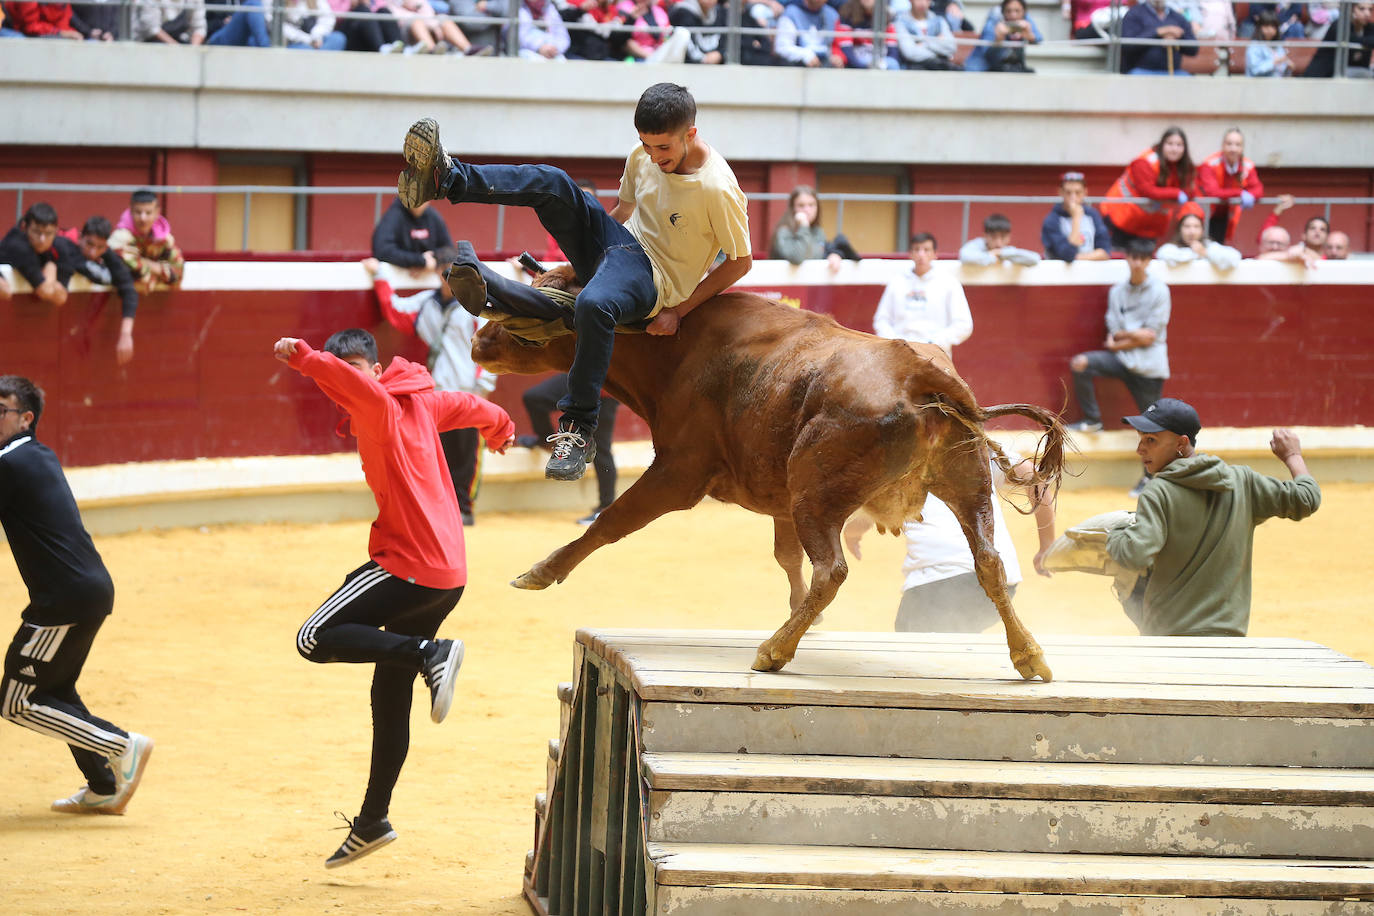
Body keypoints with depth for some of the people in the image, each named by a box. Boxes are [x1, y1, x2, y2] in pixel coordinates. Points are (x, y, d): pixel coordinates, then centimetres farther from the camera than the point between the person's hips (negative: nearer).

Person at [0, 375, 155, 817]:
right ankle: (103, 789, 24)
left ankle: (121, 746, -6)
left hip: (67, 597, -10)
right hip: (93, 590, 10)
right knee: (54, 690, 23)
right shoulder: (42, 457, 17)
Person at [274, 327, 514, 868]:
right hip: (449, 574, 10)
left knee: (316, 639, -12)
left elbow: (354, 383, -33)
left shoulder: (382, 406, -10)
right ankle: (373, 821, 21)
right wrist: (499, 426, 57)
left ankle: (431, 655, -22)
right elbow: (467, 406, 35)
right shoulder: (421, 402, 16)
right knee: (390, 692, 15)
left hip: (411, 565, -10)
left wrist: (303, 359, -49)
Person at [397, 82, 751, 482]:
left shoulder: (718, 190, -19)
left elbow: (740, 261, -9)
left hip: (652, 276, -7)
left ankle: (579, 430, -31)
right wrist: (584, 246, 16)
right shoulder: (643, 156, 1)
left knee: (593, 306, -41)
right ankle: (447, 178, -32)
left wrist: (678, 310, -10)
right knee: (553, 185, -18)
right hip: (622, 241, 7)